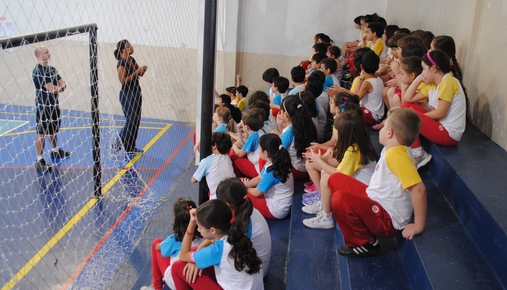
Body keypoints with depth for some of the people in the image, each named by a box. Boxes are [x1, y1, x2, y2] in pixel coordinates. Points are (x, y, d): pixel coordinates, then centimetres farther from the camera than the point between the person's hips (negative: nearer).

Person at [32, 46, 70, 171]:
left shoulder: (52, 69, 10)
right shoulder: (38, 71, -17)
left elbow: (63, 84, 5)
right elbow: (51, 88, -23)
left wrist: (57, 88, -16)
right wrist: (59, 87, -4)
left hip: (54, 105, 8)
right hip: (43, 106, -8)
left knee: (52, 130, 23)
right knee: (42, 134, -5)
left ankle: (55, 151, 39)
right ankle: (39, 160, 0)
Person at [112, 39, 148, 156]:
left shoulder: (132, 60, 8)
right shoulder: (121, 63, -16)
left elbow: (140, 74, 16)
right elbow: (123, 81, -21)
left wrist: (142, 70, -5)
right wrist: (136, 72, -22)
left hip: (136, 93, 9)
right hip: (127, 94, -8)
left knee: (136, 121, 10)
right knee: (130, 121, -4)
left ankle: (130, 148, 18)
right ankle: (118, 143, 13)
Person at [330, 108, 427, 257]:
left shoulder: (396, 155, -26)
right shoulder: (392, 149, 3)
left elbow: (418, 189, -32)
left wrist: (418, 226, -25)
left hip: (387, 219, -9)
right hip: (377, 201, 9)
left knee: (340, 199, -32)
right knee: (336, 180, 10)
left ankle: (364, 243, -9)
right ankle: (361, 222, 17)